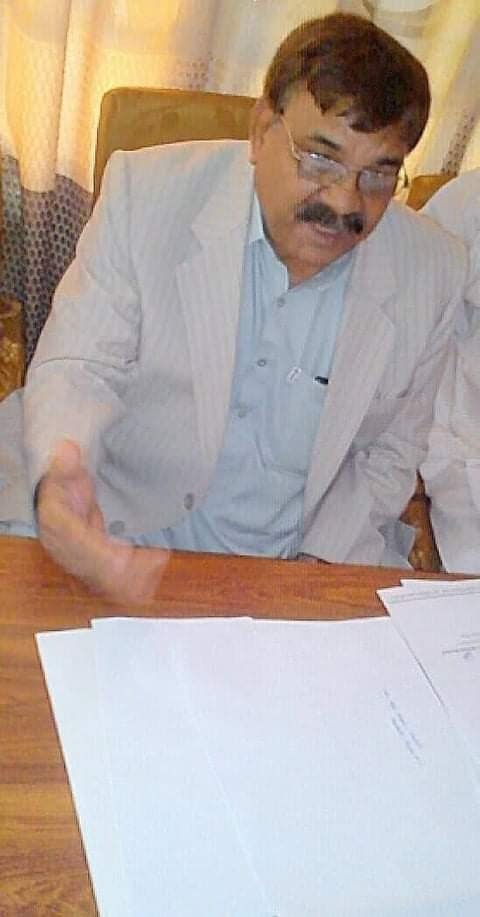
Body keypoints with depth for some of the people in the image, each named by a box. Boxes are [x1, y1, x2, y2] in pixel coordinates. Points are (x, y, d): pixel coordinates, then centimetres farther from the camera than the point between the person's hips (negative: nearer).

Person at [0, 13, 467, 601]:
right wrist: (60, 481, -33)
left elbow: (390, 451, 4)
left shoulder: (432, 271, -5)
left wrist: (320, 562, -10)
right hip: (132, 548, -4)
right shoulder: (146, 192, -11)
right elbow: (78, 366, -12)